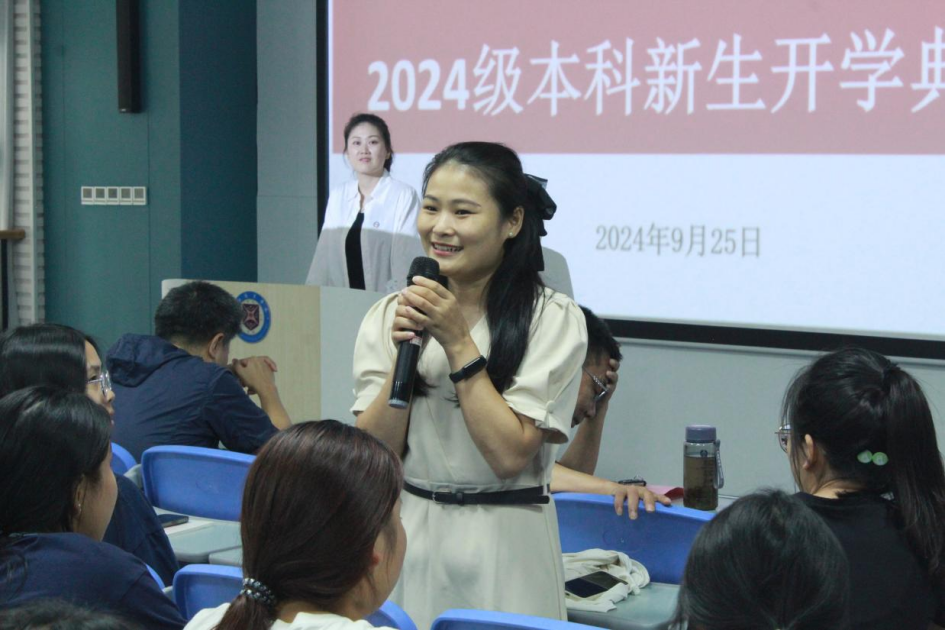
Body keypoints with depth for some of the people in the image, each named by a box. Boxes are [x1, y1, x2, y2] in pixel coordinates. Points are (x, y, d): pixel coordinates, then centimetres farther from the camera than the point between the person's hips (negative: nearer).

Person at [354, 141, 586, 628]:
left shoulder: (554, 319, -7)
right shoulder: (388, 315, 3)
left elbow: (510, 454, -15)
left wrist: (458, 343, -15)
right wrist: (404, 352, -13)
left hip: (503, 548, -3)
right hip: (404, 540, 3)